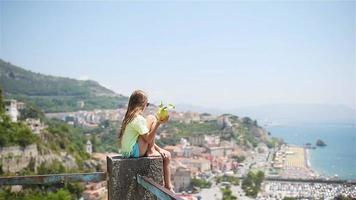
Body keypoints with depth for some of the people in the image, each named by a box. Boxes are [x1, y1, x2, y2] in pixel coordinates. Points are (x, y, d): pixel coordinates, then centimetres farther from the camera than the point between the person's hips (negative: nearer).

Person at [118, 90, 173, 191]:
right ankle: (151, 152, -2)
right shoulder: (139, 119, -16)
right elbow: (148, 138, -19)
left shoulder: (130, 116, 15)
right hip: (134, 151, -10)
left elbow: (147, 138, 17)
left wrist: (158, 149, 11)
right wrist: (158, 123, -23)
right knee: (151, 118, -12)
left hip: (130, 151, 10)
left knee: (166, 155, 10)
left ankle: (168, 187, 10)